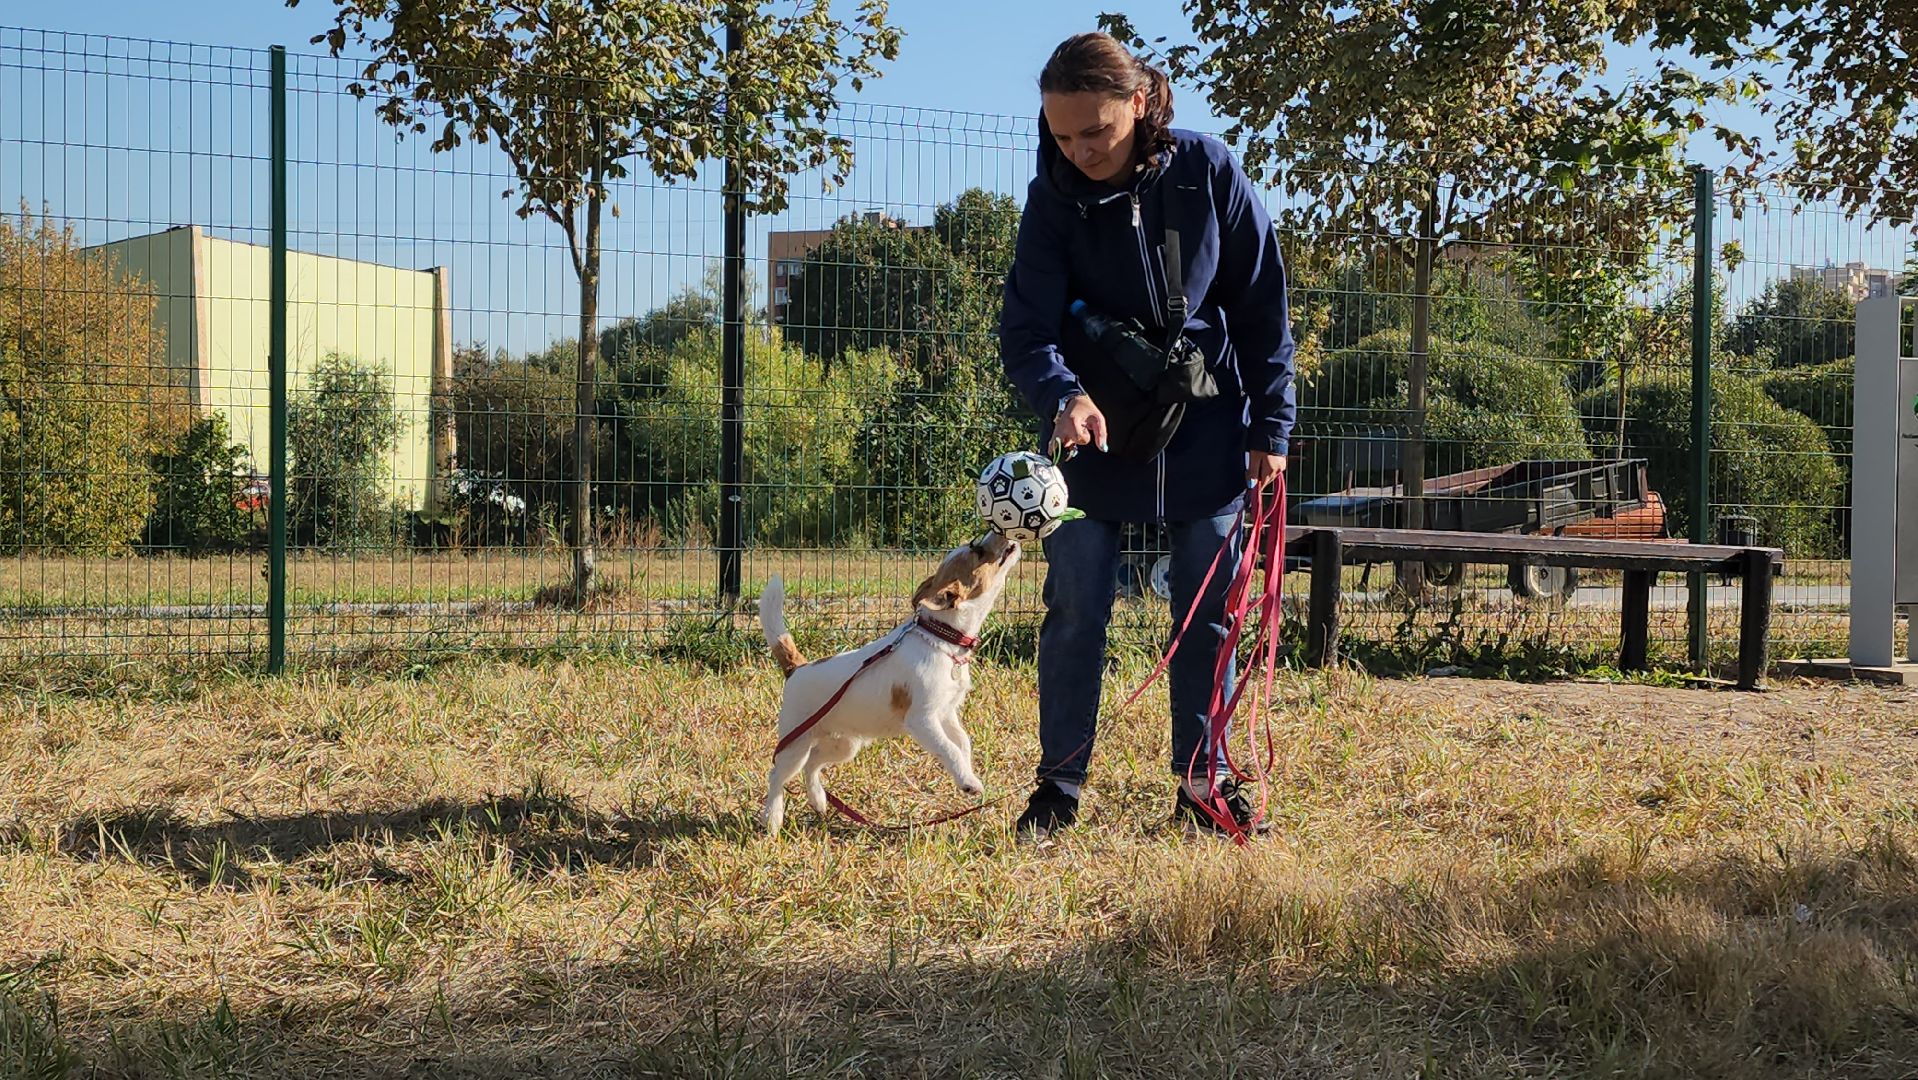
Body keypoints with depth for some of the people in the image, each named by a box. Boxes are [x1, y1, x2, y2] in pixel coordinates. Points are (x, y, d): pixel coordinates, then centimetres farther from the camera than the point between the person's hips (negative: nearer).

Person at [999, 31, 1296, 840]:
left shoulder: (1209, 173, -12)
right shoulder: (1054, 197, -11)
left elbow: (1262, 308, -4)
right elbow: (1025, 327, -16)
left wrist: (1271, 426, -5)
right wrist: (1064, 395, -37)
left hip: (1205, 433, 0)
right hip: (1095, 434, 0)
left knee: (1206, 613, 7)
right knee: (1075, 613, 1)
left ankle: (1202, 784, 19)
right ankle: (1059, 788, 13)